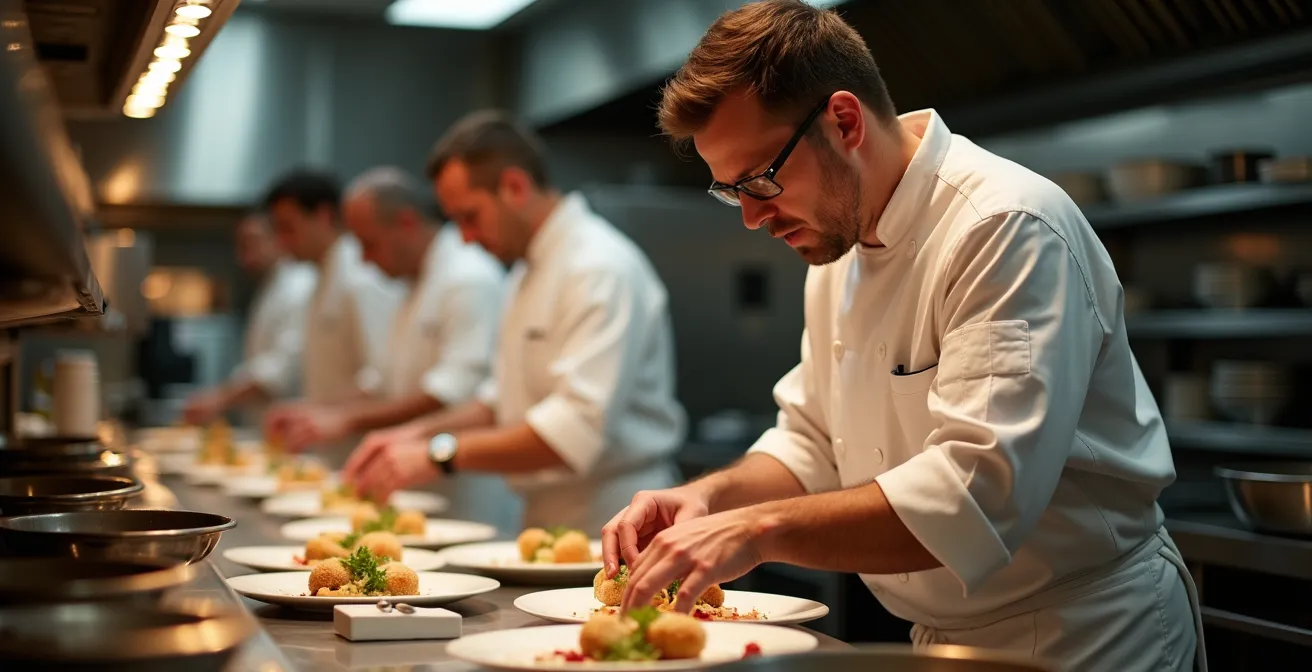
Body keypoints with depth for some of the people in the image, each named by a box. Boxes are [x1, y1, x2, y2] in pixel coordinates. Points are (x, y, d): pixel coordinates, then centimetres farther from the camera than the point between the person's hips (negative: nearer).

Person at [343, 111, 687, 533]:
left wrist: (441, 454, -23)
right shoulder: (529, 270, 16)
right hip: (546, 518, 8)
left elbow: (576, 428, -25)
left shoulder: (601, 268, -17)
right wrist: (420, 433, 8)